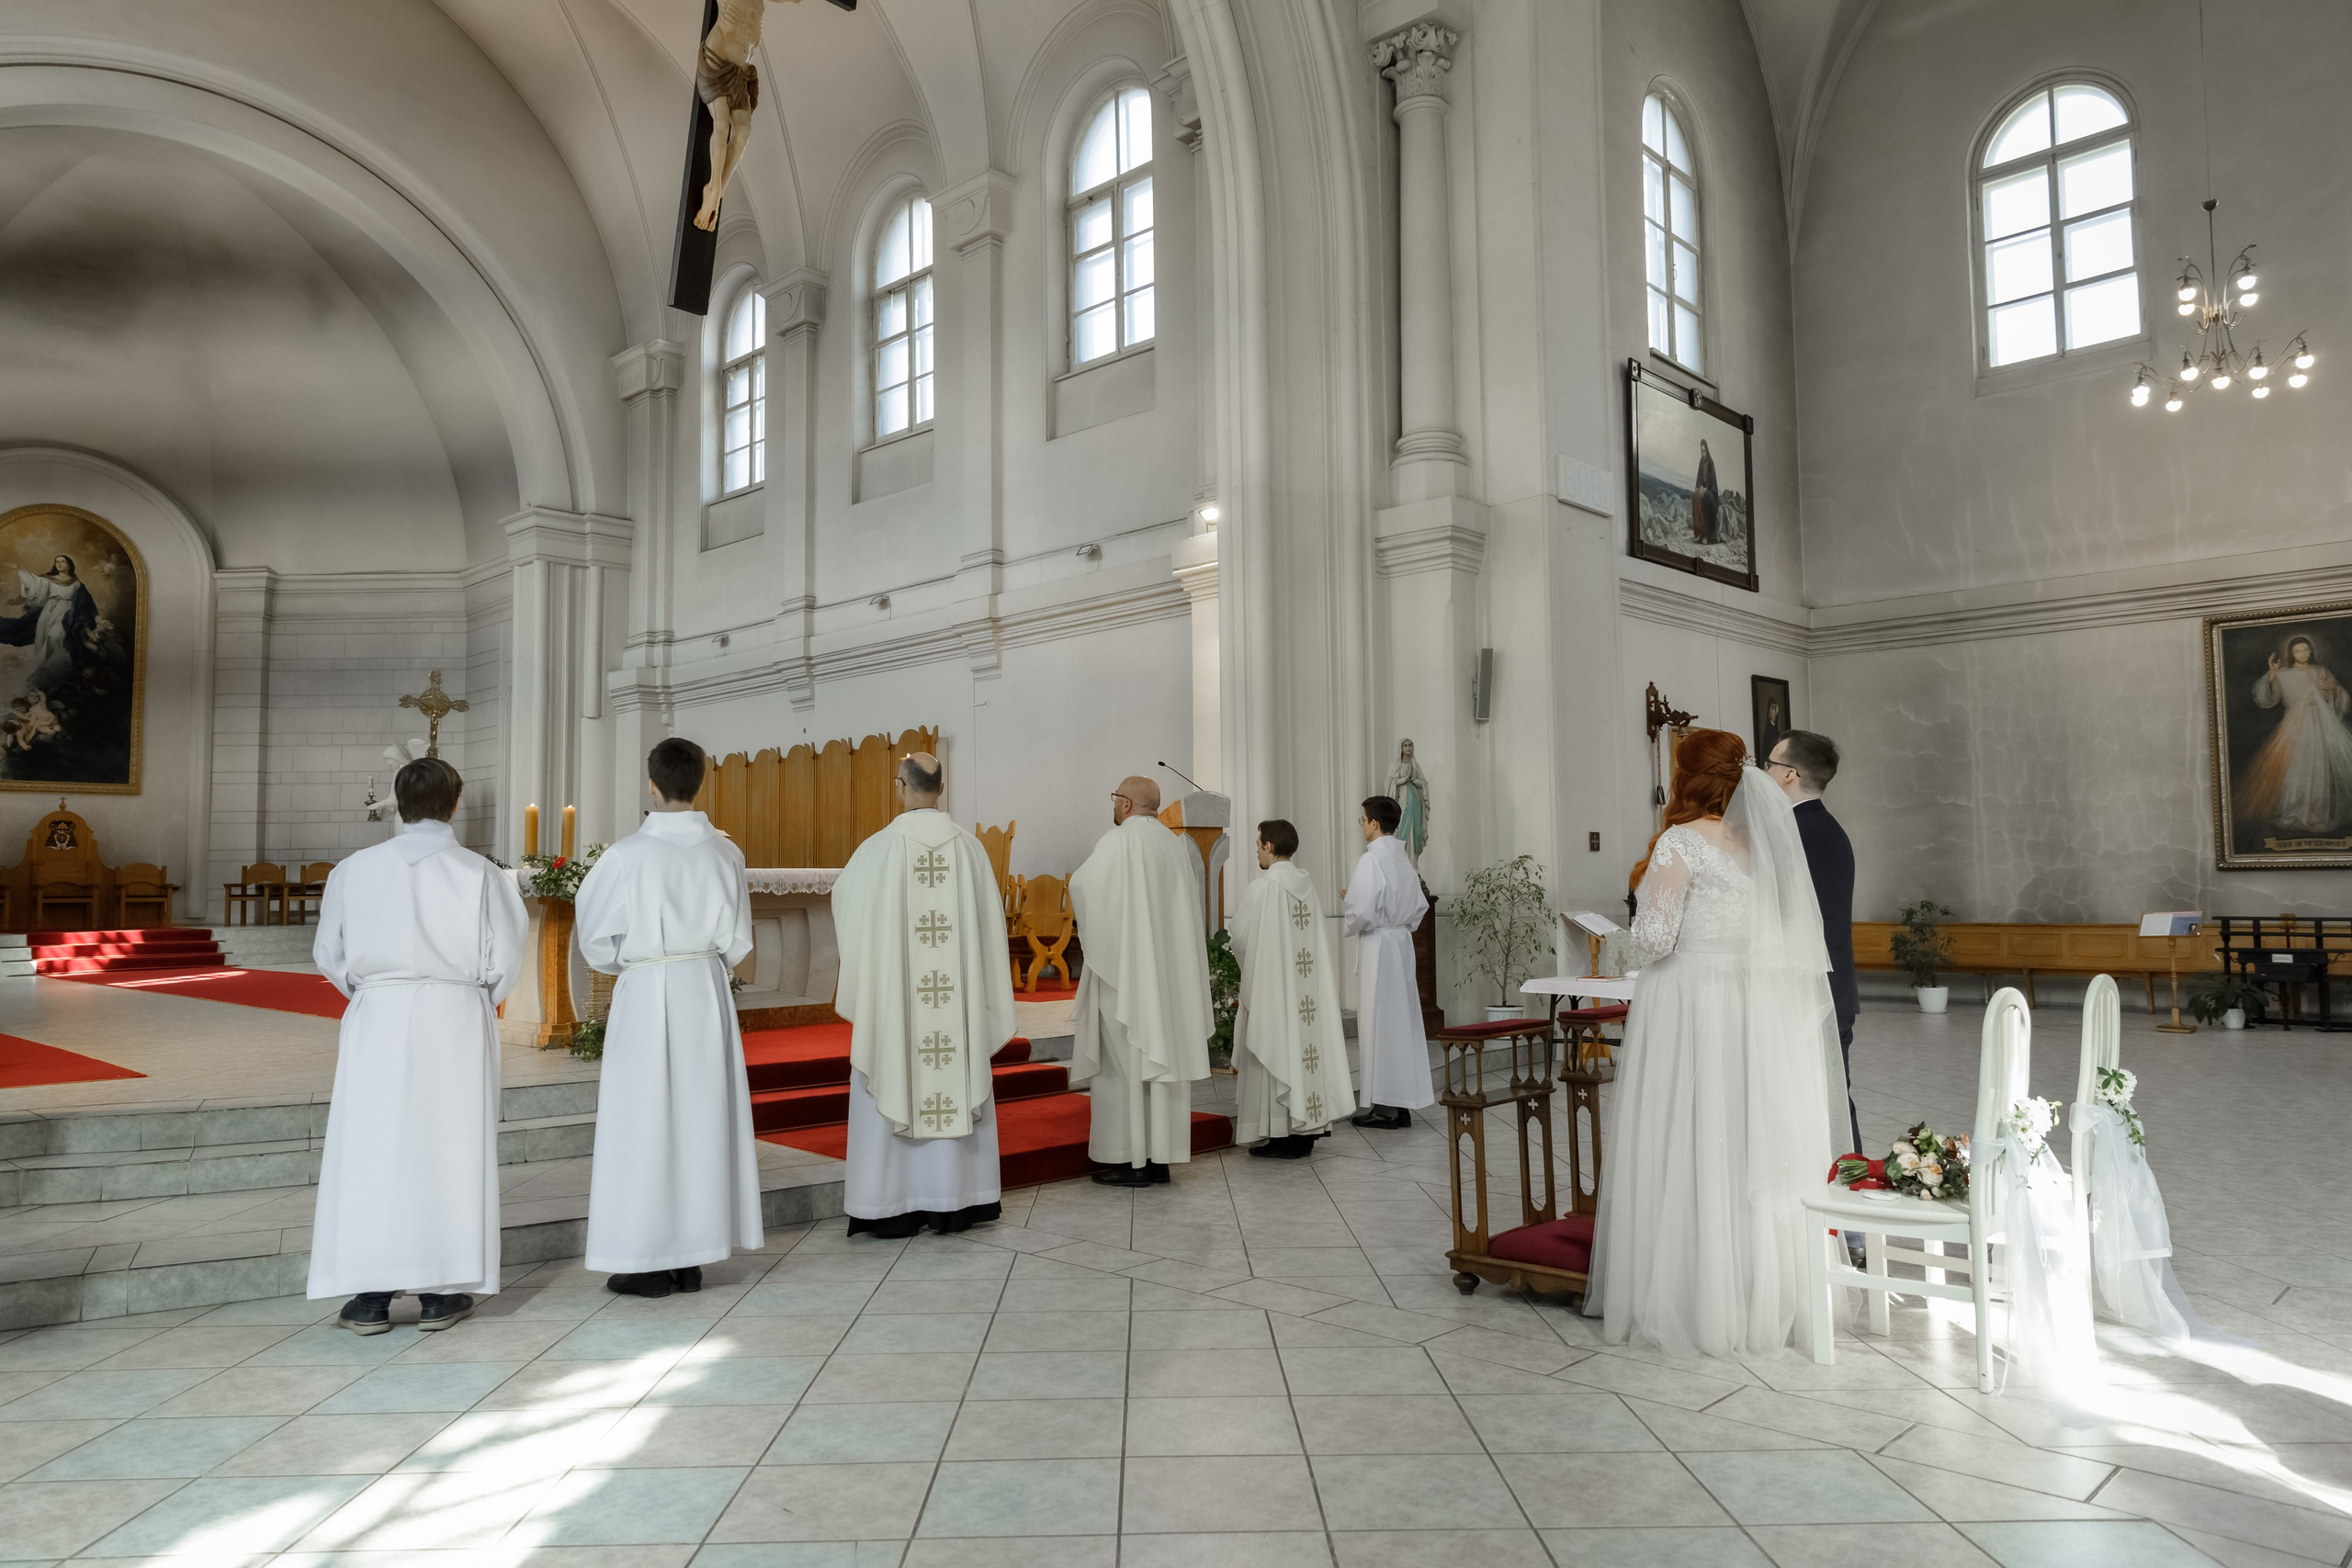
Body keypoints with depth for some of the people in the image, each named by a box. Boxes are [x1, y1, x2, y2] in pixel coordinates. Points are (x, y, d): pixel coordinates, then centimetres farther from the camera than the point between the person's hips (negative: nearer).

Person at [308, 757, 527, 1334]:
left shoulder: (355, 869, -1)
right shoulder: (480, 874, -6)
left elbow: (328, 953, 6)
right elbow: (504, 958, -5)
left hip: (377, 1020, 1)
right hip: (457, 1019, -1)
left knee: (371, 1151, 7)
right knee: (448, 1149, 7)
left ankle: (369, 1295, 8)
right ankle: (441, 1292, 13)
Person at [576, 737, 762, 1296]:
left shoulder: (627, 855, -13)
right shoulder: (724, 852, -2)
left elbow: (596, 938, -5)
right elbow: (737, 940, 4)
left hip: (646, 995, -4)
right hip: (708, 991, 4)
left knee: (644, 1122, 5)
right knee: (702, 1117, 10)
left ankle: (650, 1262, 10)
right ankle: (691, 1258, 17)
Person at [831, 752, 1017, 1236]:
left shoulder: (879, 848, -10)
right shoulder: (969, 847, -3)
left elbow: (845, 899, 8)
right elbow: (988, 921, 5)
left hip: (893, 993, -2)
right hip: (957, 995, 2)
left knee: (892, 1085, 6)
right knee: (956, 1084, 10)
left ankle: (892, 1207, 9)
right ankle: (957, 1201, 16)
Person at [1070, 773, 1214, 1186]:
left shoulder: (1118, 841, -12)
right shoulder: (1175, 844, 8)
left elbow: (1082, 887, -10)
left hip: (1124, 969, -7)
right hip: (1168, 972, 7)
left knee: (1123, 1061, -1)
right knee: (1163, 1055, 9)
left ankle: (1129, 1160, 0)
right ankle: (1160, 1155, 13)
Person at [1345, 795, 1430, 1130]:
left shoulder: (1372, 860, -16)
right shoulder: (1404, 859, 9)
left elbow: (1362, 912, -20)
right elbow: (1420, 905, 16)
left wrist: (1347, 926, -2)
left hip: (1378, 944, -8)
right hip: (1402, 941, 8)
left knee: (1379, 1022, -1)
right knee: (1402, 1020, 11)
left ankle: (1384, 1106, 4)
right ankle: (1403, 1102, 17)